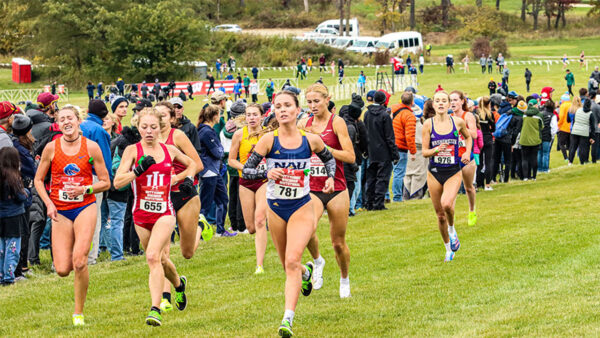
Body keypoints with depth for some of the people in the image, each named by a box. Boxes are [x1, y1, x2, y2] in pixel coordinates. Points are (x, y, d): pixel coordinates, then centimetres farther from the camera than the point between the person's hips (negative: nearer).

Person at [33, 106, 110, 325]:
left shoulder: (91, 147, -2)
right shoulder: (52, 148, 0)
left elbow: (105, 183, 4)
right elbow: (38, 180, 9)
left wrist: (85, 189, -13)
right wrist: (48, 203, -5)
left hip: (85, 207, -1)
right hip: (60, 211, 1)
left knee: (79, 260, -19)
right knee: (62, 270, -5)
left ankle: (79, 312, -3)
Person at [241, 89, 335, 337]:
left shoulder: (310, 140, -5)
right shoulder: (269, 140, -8)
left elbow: (329, 159, 17)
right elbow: (245, 171, -7)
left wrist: (331, 177, -2)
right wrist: (266, 173, -25)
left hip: (301, 207, -2)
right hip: (276, 208, 2)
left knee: (292, 261, -18)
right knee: (287, 264, 16)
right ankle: (306, 272, 53)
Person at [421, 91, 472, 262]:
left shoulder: (458, 122, -1)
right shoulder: (428, 124, -3)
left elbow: (468, 137, 20)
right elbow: (424, 151, -3)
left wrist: (468, 152, 3)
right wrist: (436, 150, -22)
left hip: (453, 172, -1)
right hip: (434, 172, 1)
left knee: (447, 204, -28)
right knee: (440, 214, 7)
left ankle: (452, 229, 4)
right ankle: (449, 249, 27)